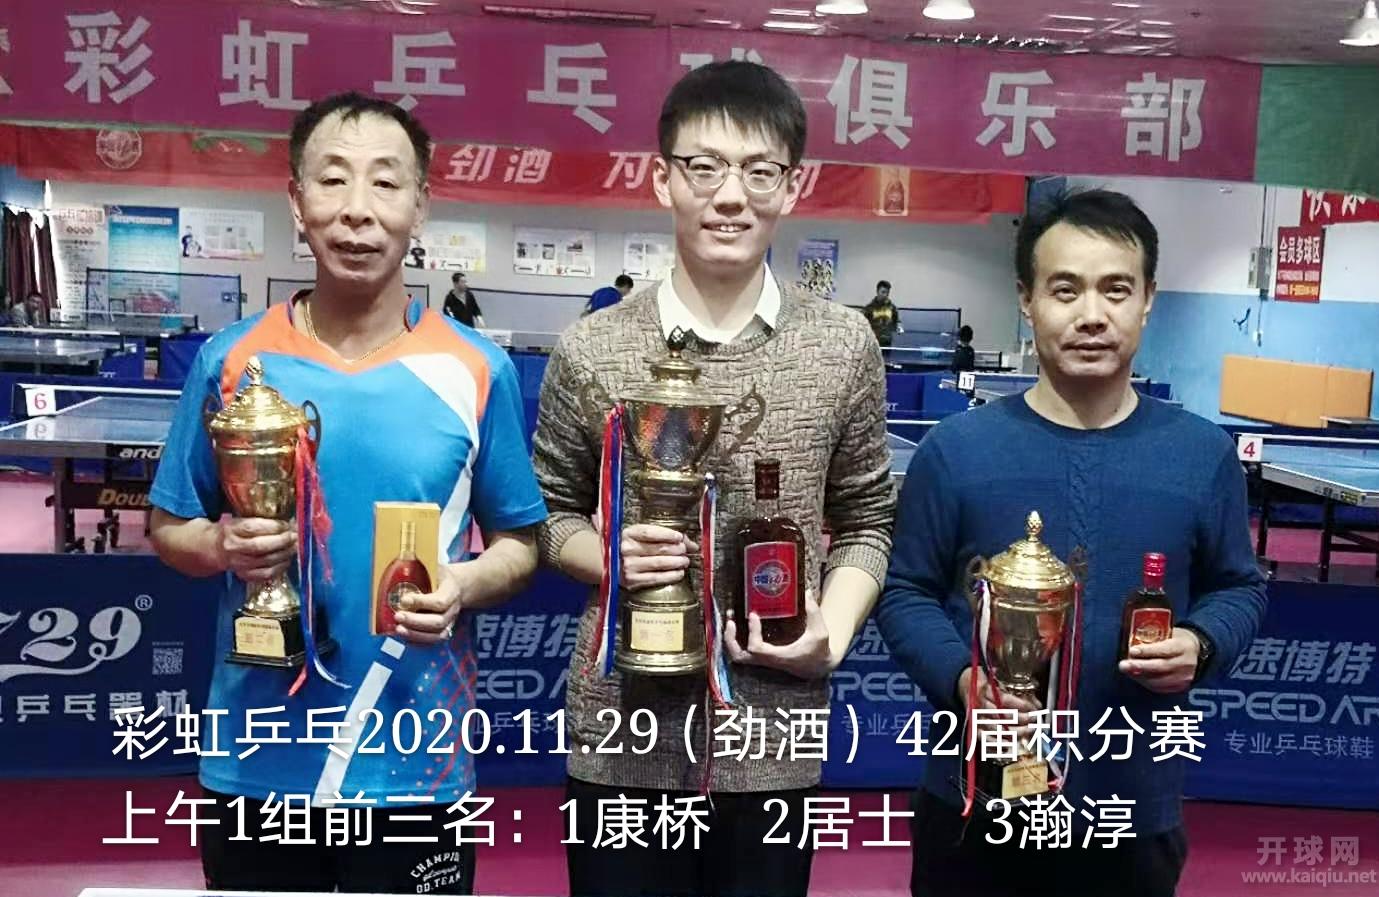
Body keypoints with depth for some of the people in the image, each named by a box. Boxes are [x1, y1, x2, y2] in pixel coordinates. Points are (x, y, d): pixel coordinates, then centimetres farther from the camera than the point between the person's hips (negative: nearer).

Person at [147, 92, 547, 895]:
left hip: (416, 763, -1)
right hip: (255, 762, 1)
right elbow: (170, 530, 6)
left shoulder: (477, 371, -6)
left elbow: (521, 541, 2)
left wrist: (467, 584, -18)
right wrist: (223, 546, -15)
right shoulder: (231, 361, -3)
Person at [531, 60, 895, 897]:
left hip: (773, 742, 1)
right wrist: (608, 555, -14)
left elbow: (867, 522, 7)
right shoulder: (591, 350, -4)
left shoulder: (845, 348, -2)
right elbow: (548, 513, 6)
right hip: (623, 736, 0)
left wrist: (833, 633, -9)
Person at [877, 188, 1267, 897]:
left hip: (1135, 811, 1)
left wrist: (1201, 645, -12)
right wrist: (962, 680, -19)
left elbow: (1238, 588, 9)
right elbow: (906, 593, -2)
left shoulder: (1205, 455, -3)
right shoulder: (955, 448, -7)